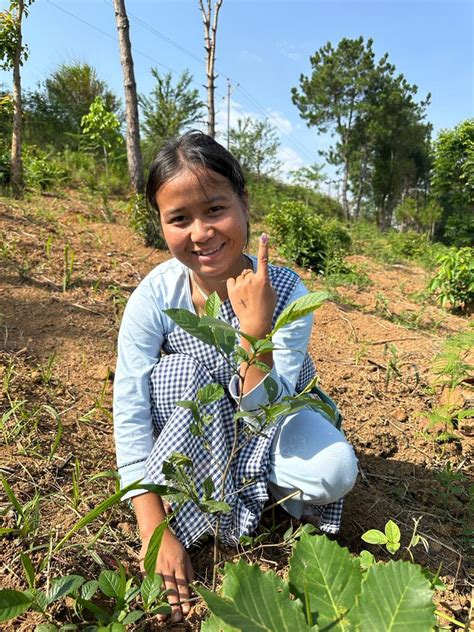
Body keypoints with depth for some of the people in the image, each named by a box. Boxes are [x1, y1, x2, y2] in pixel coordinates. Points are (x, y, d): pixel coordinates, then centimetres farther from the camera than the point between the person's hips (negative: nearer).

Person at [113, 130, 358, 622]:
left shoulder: (284, 291, -28)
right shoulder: (155, 297, -26)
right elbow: (130, 413, -24)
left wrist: (255, 329, -45)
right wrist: (154, 530, -26)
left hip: (266, 415, 0)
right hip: (185, 431, 1)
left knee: (335, 472, -26)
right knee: (176, 372, -32)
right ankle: (190, 509, -10)